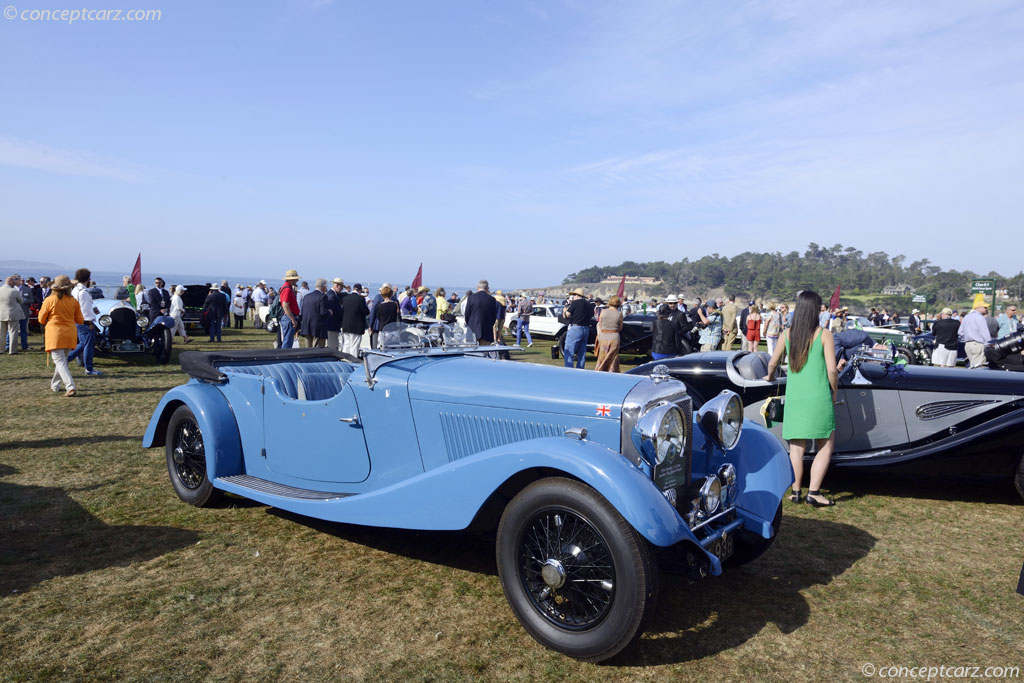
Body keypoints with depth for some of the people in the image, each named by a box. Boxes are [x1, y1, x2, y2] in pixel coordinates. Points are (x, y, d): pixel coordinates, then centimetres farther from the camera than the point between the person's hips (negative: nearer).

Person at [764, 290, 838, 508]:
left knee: (796, 448, 11)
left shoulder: (787, 334, 4)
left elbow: (773, 362, 12)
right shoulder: (824, 334, -6)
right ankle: (813, 492, 3)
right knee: (825, 447, 8)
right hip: (818, 397, -3)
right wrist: (834, 395, 8)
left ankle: (795, 492, 15)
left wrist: (769, 377, 33)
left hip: (793, 397, 4)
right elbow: (832, 370, -8)